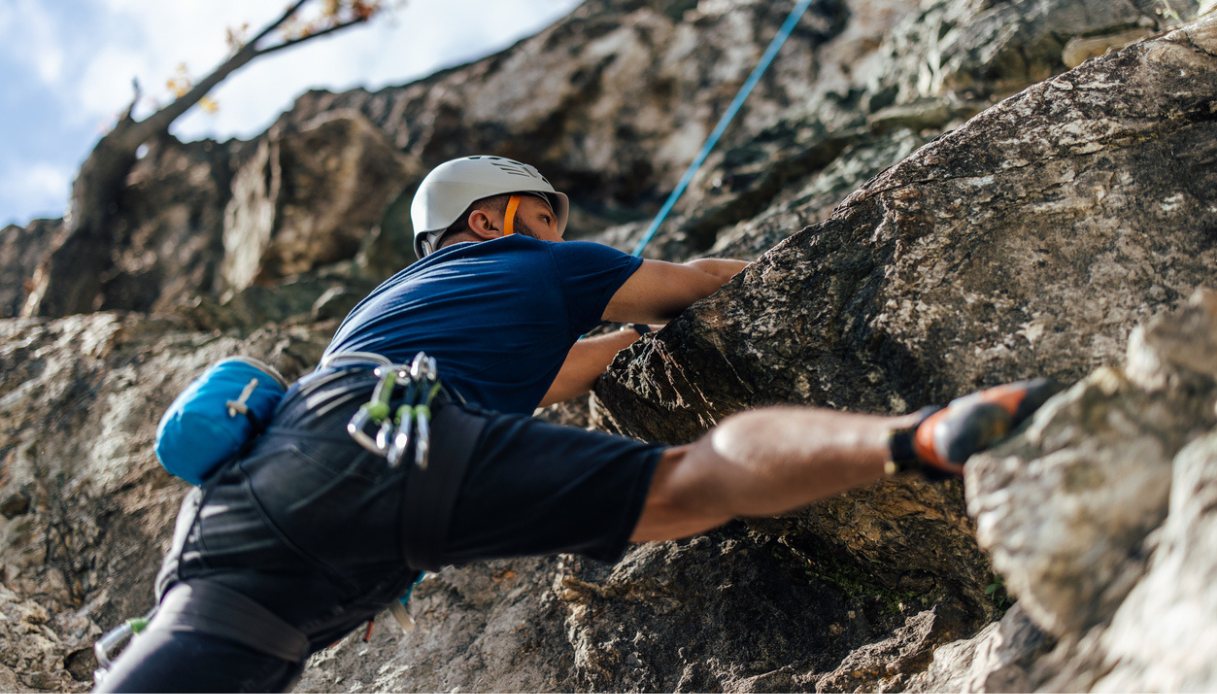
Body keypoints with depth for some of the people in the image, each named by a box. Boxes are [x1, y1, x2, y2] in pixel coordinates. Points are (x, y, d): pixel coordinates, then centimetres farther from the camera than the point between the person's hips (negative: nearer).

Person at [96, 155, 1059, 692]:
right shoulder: (547, 268, 29)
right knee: (695, 477, -16)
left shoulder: (388, 300, 45)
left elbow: (534, 378, 58)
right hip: (389, 440, -6)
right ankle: (917, 436, -40)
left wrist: (637, 330, 71)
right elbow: (700, 281, 41)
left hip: (241, 510, 7)